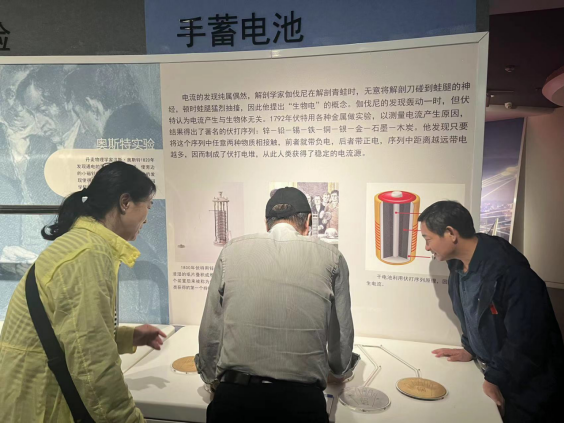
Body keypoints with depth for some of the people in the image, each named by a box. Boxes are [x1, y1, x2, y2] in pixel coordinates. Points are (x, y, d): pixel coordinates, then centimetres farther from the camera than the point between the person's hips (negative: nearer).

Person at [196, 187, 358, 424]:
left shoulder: (232, 251, 2)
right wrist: (342, 369, 31)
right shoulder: (330, 258, 2)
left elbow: (210, 330, 6)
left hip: (235, 396, 1)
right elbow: (341, 334, 10)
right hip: (301, 397, 0)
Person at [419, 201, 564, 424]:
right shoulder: (459, 265, -5)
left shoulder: (510, 272, -31)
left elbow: (525, 341, -26)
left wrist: (496, 379, -18)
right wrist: (470, 350, 11)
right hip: (494, 373, 7)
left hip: (528, 386, -7)